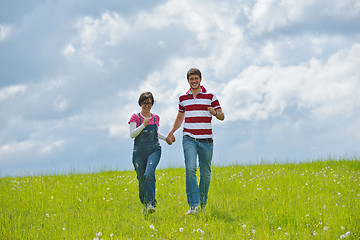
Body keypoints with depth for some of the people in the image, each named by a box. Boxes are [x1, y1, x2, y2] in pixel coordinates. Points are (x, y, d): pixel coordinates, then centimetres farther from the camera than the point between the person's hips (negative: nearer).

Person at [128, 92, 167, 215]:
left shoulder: (155, 118, 11)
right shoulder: (135, 117, 1)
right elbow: (132, 134, -10)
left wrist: (166, 138, 14)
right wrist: (143, 125, -22)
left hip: (154, 150, 0)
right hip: (139, 152, 0)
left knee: (149, 173, -25)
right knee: (141, 180, 4)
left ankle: (150, 203, -27)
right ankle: (144, 204, 25)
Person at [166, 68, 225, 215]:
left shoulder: (210, 96, 4)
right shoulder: (183, 98, 12)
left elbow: (222, 116, 2)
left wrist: (215, 113, -20)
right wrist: (171, 132, 15)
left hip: (206, 140, 0)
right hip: (189, 139, 0)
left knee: (205, 173, 4)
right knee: (190, 169, -19)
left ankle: (203, 204, 21)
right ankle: (193, 205, -22)